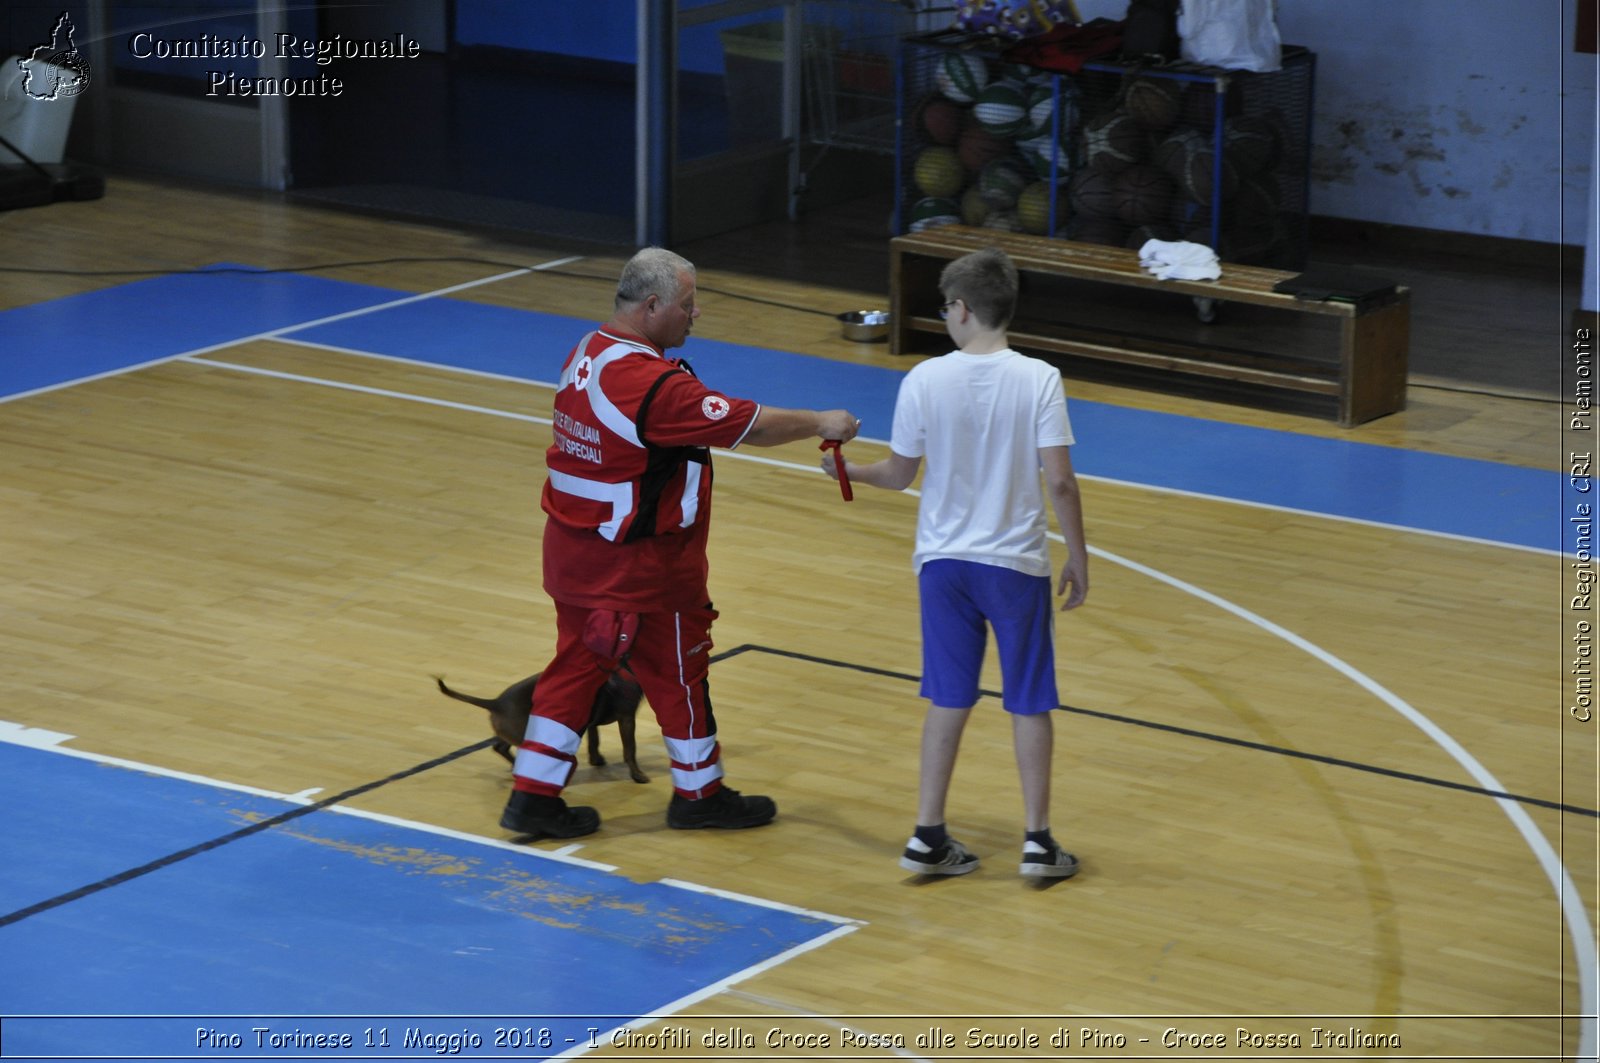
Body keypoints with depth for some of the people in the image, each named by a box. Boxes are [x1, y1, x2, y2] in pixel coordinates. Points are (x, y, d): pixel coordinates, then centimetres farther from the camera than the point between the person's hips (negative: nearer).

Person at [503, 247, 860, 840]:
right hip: (637, 564, -9)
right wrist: (820, 424, -8)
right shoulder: (655, 384, -26)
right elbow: (748, 426, -22)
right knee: (678, 670, 9)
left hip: (575, 546, 9)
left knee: (578, 663, 14)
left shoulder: (586, 353, 3)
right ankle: (699, 795, 24)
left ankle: (533, 795, 15)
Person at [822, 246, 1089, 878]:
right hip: (1017, 563, -2)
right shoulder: (1038, 380, -12)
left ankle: (928, 837, 14)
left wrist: (848, 471, 21)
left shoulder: (925, 380, -8)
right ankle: (1037, 842, 12)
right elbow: (1060, 479, -14)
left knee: (948, 701, 13)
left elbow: (899, 475, 1)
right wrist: (1078, 558, -3)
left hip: (944, 560, 2)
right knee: (1029, 703, 10)